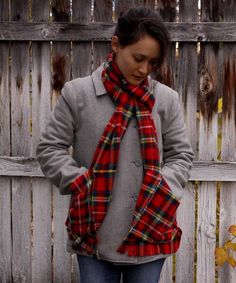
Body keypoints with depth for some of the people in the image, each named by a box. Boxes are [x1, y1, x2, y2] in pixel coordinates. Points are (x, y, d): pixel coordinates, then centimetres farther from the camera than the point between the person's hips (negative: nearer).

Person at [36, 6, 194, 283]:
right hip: (94, 232, -1)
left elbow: (181, 154, 9)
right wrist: (82, 184, -11)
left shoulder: (166, 99, 3)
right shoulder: (77, 93, -2)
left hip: (150, 233, 2)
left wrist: (162, 189, -8)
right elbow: (49, 148, 2)